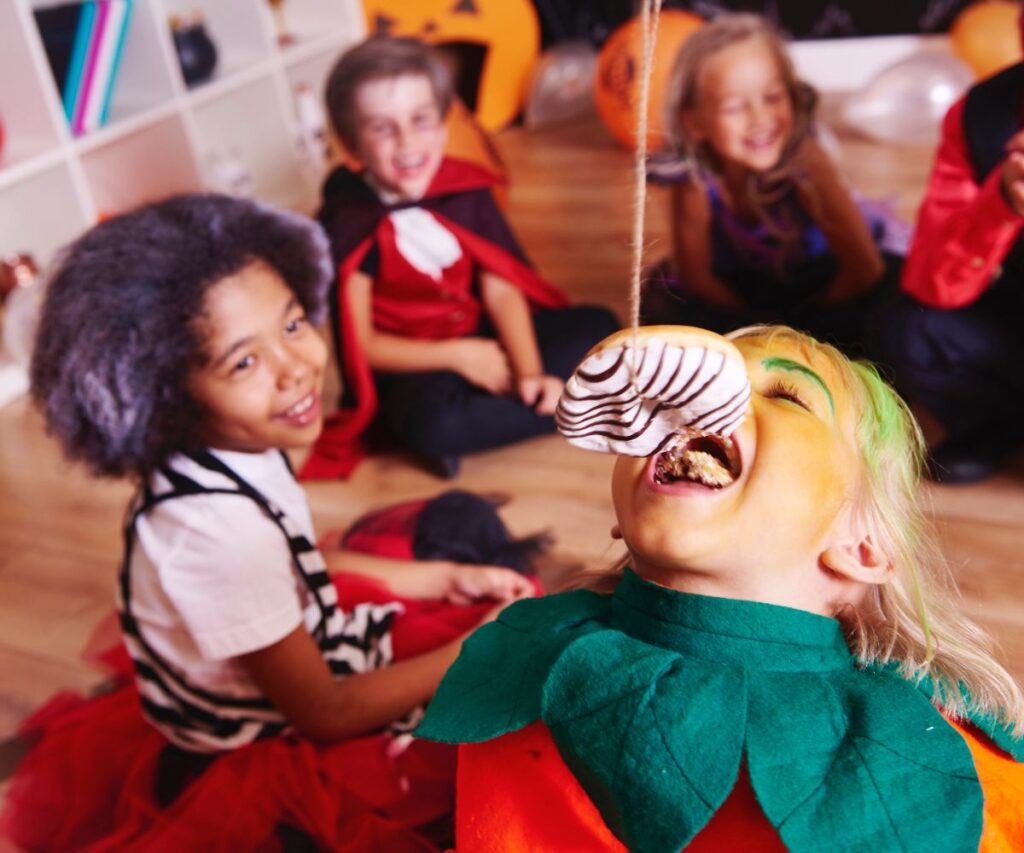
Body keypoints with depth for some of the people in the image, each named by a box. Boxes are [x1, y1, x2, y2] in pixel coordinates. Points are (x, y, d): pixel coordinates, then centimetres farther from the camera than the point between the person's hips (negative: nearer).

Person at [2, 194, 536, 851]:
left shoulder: (241, 450, -12)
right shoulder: (218, 527, -35)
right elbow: (326, 715, -23)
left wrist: (446, 578, 4)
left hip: (305, 647, 8)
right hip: (266, 754, -7)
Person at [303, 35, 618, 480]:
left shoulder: (466, 188, -5)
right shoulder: (346, 226, -17)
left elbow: (501, 290, -6)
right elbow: (360, 344, -14)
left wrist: (530, 372, -20)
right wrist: (458, 356, -20)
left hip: (480, 337, 5)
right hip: (409, 367, -4)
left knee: (597, 327, -5)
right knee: (432, 418, -38)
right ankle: (558, 407, -16)